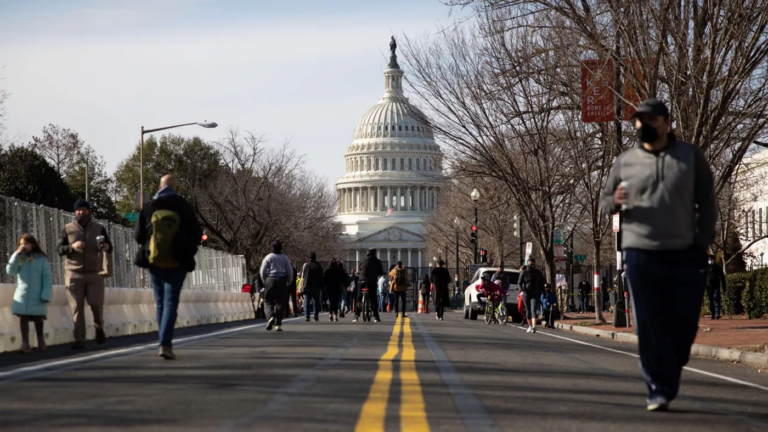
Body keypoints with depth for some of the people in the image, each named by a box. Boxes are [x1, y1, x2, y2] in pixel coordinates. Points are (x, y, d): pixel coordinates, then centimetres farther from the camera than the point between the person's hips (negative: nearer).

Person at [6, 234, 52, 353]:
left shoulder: (41, 259, -1)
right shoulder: (19, 259, 7)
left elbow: (47, 279, -3)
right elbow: (10, 271, -8)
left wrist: (46, 295, -11)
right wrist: (17, 254, -13)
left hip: (37, 297, -2)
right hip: (22, 296, 2)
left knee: (38, 319, 6)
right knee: (23, 319, -4)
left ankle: (41, 341, 24)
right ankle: (25, 344, -3)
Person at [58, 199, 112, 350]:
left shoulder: (99, 228, 6)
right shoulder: (68, 229, 5)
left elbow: (109, 248, 4)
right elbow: (60, 249, 1)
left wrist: (106, 247, -21)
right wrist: (72, 246, -19)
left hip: (94, 274, 0)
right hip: (74, 274, 0)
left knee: (96, 303, -6)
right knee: (77, 307, -2)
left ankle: (99, 327, 24)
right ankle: (79, 340, -1)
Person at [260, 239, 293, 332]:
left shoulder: (268, 257, 0)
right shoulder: (285, 258, 4)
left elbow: (262, 271, -1)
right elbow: (290, 272, 3)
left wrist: (265, 280, 15)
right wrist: (287, 281, 18)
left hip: (270, 280, -1)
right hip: (282, 280, 1)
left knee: (268, 301, 5)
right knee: (280, 303, 5)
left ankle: (270, 316, -22)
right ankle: (278, 324, 0)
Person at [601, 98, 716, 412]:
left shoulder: (691, 157, 5)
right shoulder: (625, 162, 8)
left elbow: (706, 201, 5)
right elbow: (604, 201, 14)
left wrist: (703, 243, -4)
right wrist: (615, 202, -11)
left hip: (686, 255, 0)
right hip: (641, 255, 0)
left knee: (684, 324, 4)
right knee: (650, 327, -3)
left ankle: (670, 377, 27)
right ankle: (659, 390, 2)